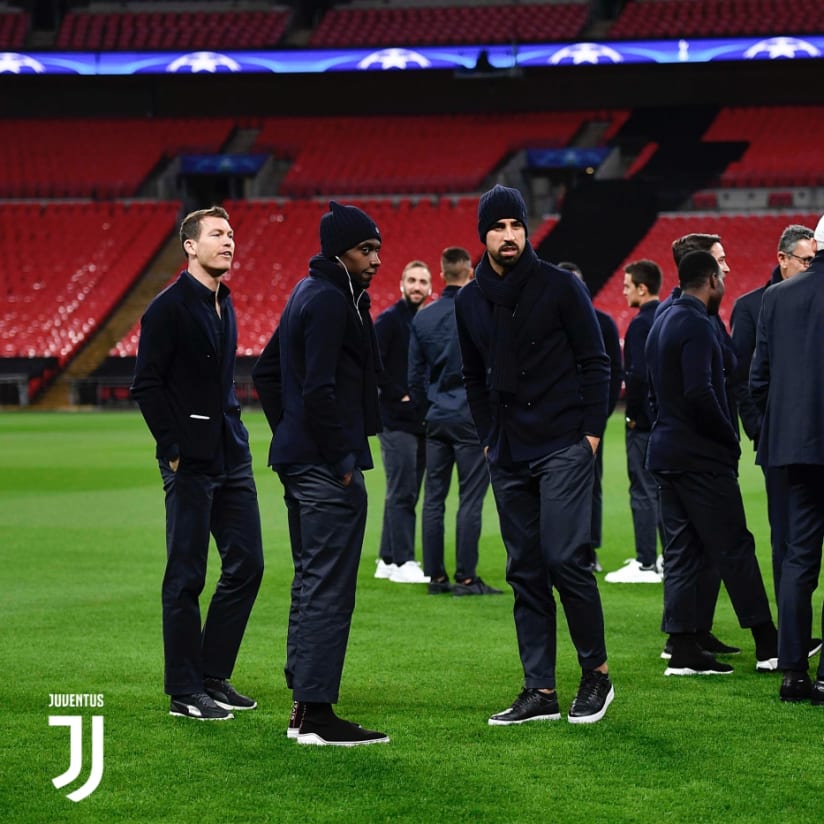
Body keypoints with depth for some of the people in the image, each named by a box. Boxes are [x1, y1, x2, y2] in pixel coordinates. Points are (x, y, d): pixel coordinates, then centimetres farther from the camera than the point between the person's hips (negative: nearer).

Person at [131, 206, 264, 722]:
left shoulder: (224, 306, 15)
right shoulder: (169, 308, -9)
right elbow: (147, 386, -12)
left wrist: (235, 436, 14)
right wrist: (174, 448, -14)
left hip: (232, 457, 8)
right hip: (192, 462, -8)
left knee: (247, 564, 8)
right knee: (187, 577, -2)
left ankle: (214, 675, 18)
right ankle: (185, 693, 4)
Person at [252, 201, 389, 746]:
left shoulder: (308, 294, 16)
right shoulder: (330, 302, -15)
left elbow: (266, 373, 24)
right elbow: (319, 390, -23)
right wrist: (340, 459, -17)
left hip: (298, 461, 11)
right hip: (329, 469, -11)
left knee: (311, 582, 15)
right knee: (329, 588, -8)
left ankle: (304, 708, 20)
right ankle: (318, 715, -7)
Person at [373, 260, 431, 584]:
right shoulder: (389, 320, -7)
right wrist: (400, 394, -16)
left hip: (421, 420, 8)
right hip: (397, 420, -8)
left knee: (406, 493, 10)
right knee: (401, 493, -8)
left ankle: (388, 559, 17)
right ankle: (402, 562, -6)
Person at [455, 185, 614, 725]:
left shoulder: (561, 286, -3)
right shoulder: (470, 301, 10)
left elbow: (596, 362, -1)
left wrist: (592, 432, -7)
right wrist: (488, 438, 13)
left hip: (564, 447, -5)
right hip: (509, 455, 5)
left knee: (566, 558, -13)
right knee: (526, 572, 5)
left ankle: (597, 673, 2)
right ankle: (541, 692, 8)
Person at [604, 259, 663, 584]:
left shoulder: (641, 323, -16)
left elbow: (638, 374, -24)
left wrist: (632, 413, -12)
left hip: (644, 420, -9)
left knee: (643, 491, -4)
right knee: (664, 488, 16)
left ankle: (646, 565, -1)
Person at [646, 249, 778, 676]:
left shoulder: (662, 323, 15)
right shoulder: (697, 325, -15)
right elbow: (700, 392, -25)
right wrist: (729, 437, -12)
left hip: (666, 450, 9)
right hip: (701, 456, -9)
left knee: (680, 551, 7)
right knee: (734, 547, -4)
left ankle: (683, 649, 6)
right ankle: (767, 644, 0)